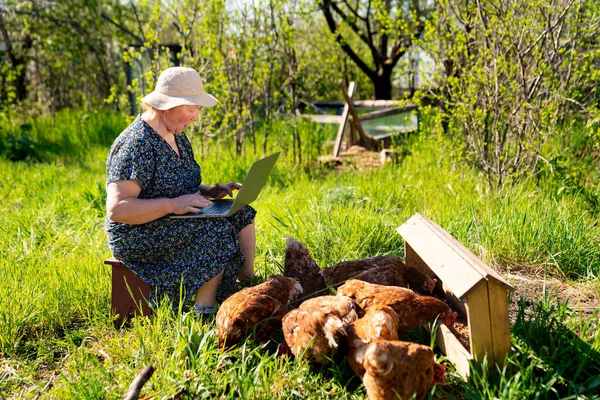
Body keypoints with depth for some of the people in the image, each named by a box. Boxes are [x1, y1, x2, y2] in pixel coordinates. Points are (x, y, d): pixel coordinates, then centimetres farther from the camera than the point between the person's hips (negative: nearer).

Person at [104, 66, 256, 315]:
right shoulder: (136, 145, -21)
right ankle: (204, 313, -16)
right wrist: (172, 204, -31)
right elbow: (116, 209, -27)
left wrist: (210, 192, 2)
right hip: (137, 236, -9)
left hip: (173, 223, 10)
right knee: (218, 230, -24)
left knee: (243, 215, 0)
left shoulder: (177, 137, 9)